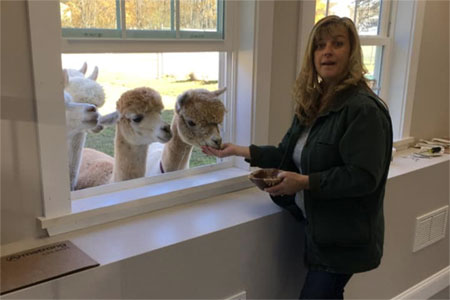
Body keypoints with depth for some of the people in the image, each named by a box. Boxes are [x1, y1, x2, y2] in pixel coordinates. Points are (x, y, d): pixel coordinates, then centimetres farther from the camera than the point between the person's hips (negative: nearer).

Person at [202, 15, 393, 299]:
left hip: (343, 238, -8)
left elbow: (364, 177, -25)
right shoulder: (313, 103, 6)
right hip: (316, 226, 8)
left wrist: (304, 182, -26)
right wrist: (239, 150, 2)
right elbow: (289, 155, 9)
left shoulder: (364, 109, -21)